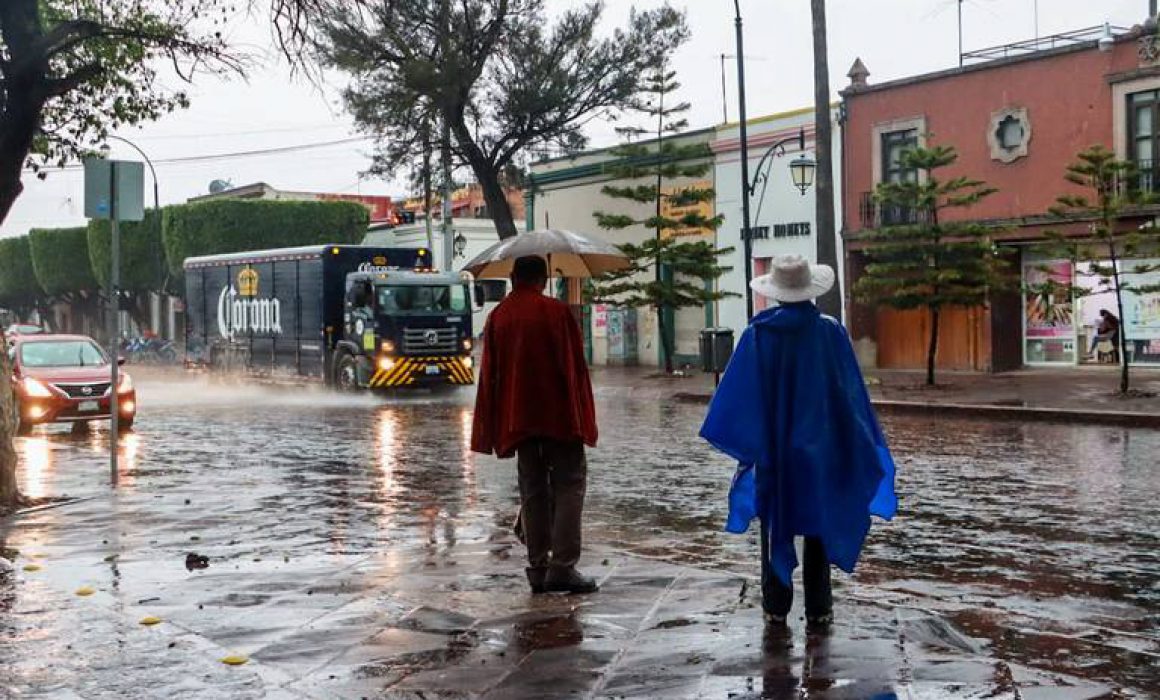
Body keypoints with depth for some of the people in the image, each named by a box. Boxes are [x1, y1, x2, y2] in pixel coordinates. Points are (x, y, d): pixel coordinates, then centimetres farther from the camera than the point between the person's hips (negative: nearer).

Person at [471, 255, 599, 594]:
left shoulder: (497, 318, 6)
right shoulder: (558, 312, -6)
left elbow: (489, 375, 7)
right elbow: (577, 366, -5)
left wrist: (493, 430, 12)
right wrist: (584, 418, 3)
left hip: (518, 420, 4)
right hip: (560, 414, -4)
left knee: (533, 491, 9)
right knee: (569, 485, 0)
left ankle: (538, 568, 8)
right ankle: (562, 567, -9)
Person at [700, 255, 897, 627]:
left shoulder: (758, 333, -8)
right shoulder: (830, 331, -8)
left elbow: (738, 393, -7)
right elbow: (852, 392, -4)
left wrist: (740, 442, 2)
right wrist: (867, 444, 6)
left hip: (772, 447, 0)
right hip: (819, 447, 0)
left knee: (776, 526, 10)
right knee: (819, 524, 11)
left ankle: (776, 606, 13)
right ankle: (818, 607, 14)